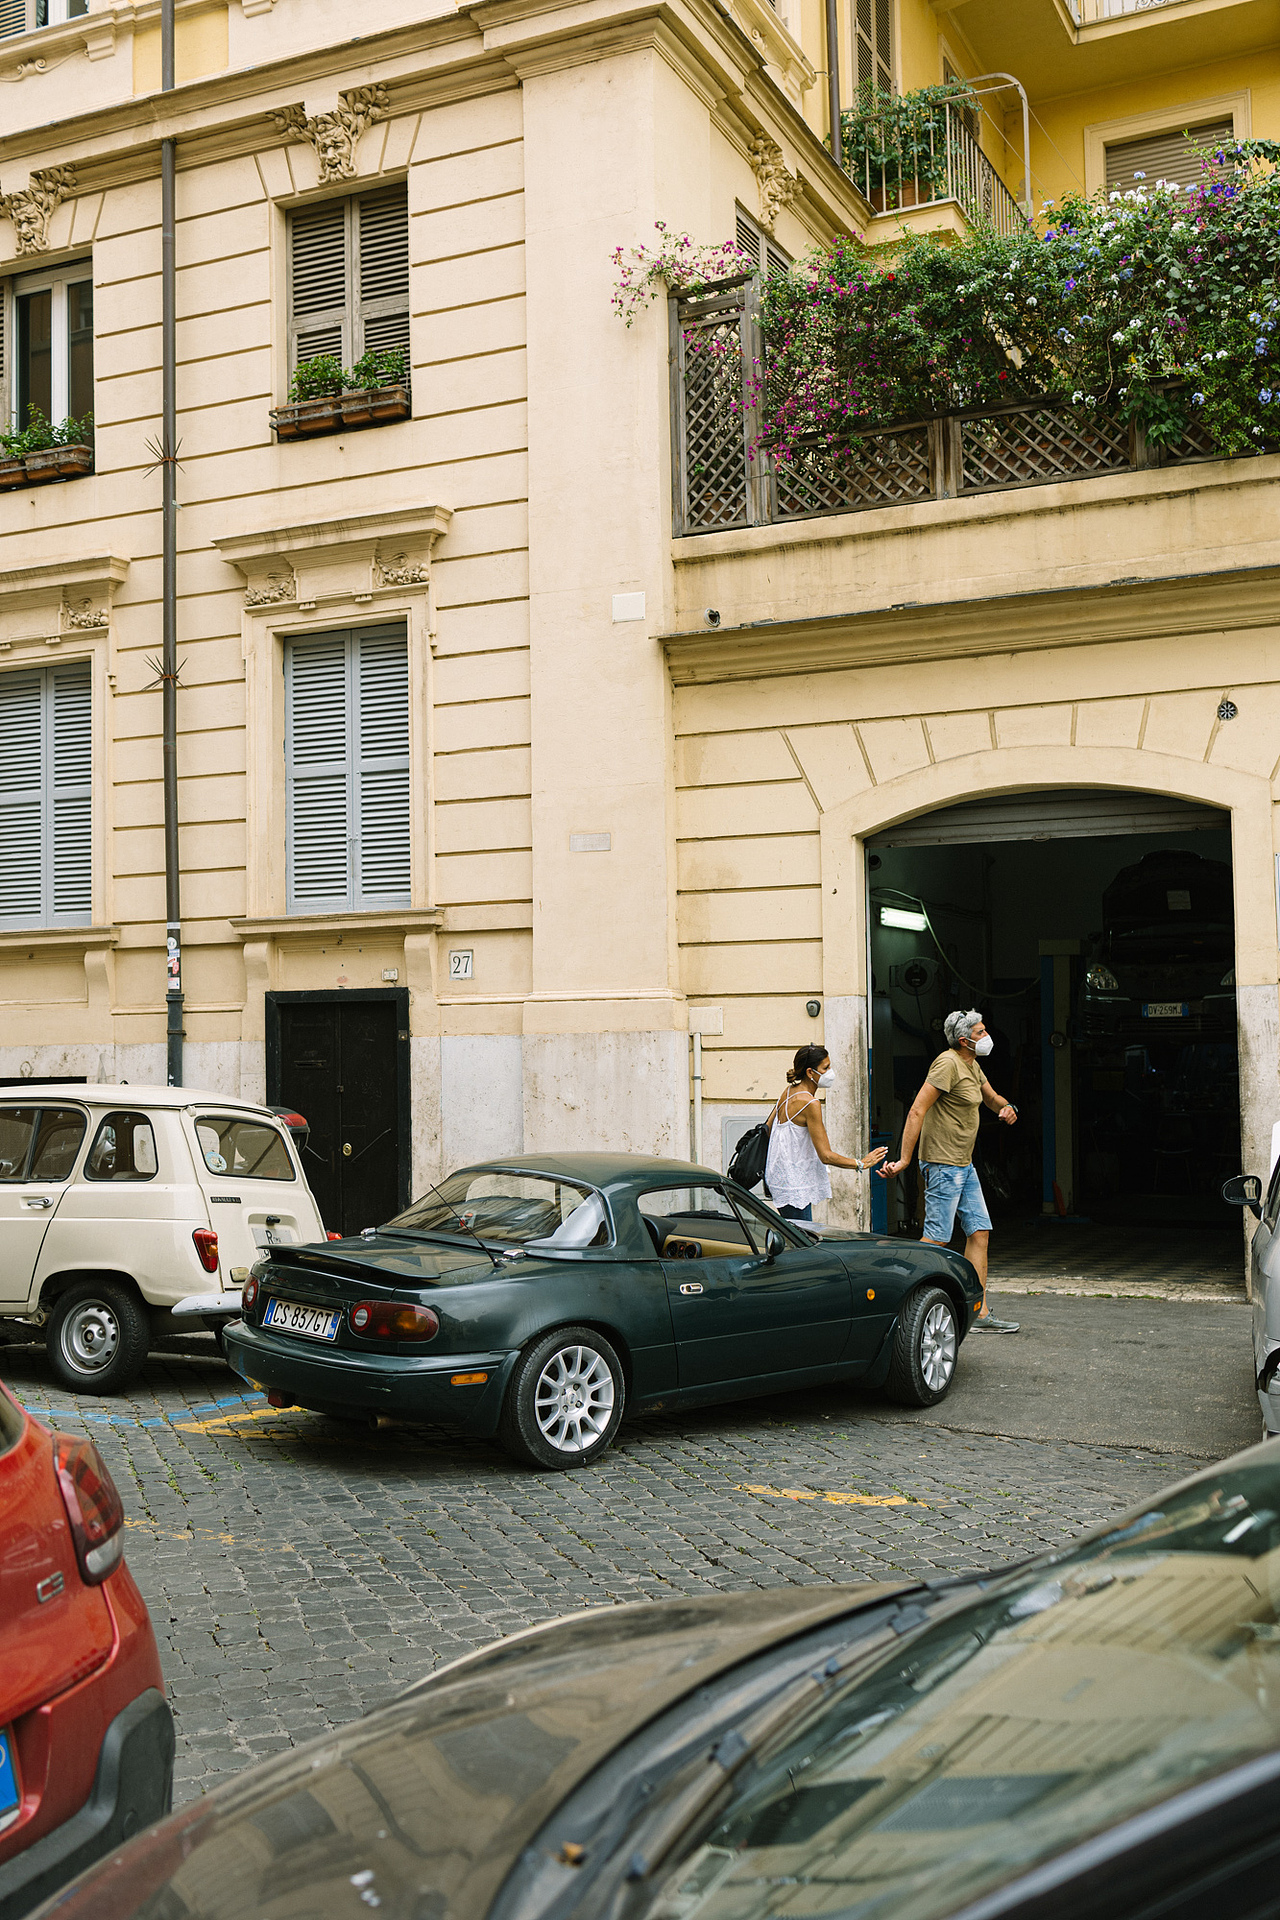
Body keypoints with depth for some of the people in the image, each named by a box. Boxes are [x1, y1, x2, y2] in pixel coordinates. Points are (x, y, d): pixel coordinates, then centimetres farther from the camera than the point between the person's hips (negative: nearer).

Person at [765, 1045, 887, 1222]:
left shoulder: (789, 1092, 8)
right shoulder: (810, 1103, -19)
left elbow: (767, 1128, 19)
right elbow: (826, 1156, -19)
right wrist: (862, 1164, -8)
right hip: (794, 1187, -9)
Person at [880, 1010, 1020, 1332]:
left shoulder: (972, 1065, 14)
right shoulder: (948, 1063, -15)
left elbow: (992, 1098, 31)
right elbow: (917, 1110, -20)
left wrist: (1008, 1107, 6)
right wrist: (904, 1159, -24)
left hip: (964, 1166, 10)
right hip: (943, 1164, -10)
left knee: (980, 1233, 6)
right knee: (936, 1239, -9)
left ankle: (979, 1312, 10)